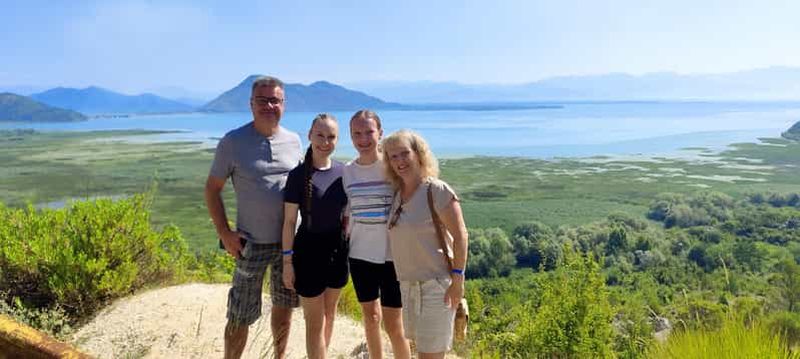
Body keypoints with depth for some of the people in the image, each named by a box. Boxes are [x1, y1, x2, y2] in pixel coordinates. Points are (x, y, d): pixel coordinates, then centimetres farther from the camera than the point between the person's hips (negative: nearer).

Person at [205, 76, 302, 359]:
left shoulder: (293, 141, 3)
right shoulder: (233, 142, -8)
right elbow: (212, 189, -3)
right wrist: (224, 233, -10)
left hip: (290, 240, 4)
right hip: (252, 243, -4)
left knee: (284, 305, 18)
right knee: (240, 317, 2)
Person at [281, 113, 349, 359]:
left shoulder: (342, 172, 0)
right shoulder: (299, 174, -13)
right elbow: (289, 221, -10)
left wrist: (350, 249, 9)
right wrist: (287, 260, -11)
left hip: (337, 250, 5)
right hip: (310, 250, -5)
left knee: (330, 313, 21)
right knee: (315, 322, 5)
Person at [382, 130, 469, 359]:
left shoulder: (437, 190, -14)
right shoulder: (397, 194, 5)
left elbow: (460, 236, -15)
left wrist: (457, 280, -17)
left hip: (436, 284, -7)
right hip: (407, 284, 7)